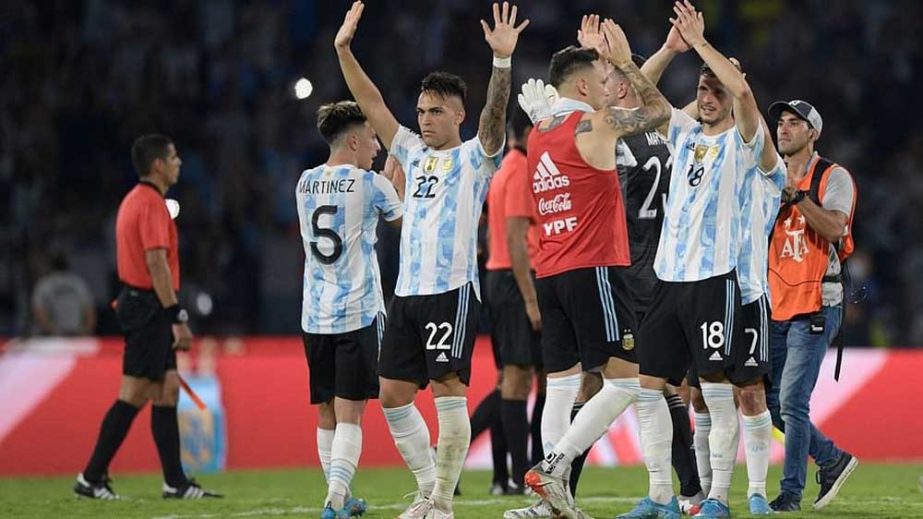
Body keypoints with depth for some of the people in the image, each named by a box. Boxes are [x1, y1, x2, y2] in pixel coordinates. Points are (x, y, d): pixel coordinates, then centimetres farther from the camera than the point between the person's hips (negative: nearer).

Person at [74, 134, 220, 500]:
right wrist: (177, 317, -23)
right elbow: (156, 263, -22)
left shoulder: (135, 199, 16)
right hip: (149, 307, -10)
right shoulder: (152, 203, -15)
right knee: (134, 395, -7)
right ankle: (91, 478, -4)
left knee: (167, 391, 9)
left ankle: (175, 482, 9)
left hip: (138, 302, 10)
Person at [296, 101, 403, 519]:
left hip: (315, 315, 5)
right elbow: (405, 218, 12)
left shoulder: (305, 183, 9)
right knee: (350, 413, -7)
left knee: (327, 413, 12)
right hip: (358, 312, -5)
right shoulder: (370, 184, -7)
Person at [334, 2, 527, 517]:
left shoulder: (474, 158, 1)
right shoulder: (414, 154, 18)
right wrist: (344, 50, 10)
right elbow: (372, 102, 17)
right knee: (393, 393, 5)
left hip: (452, 290, -7)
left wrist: (502, 60, -31)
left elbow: (495, 116, -16)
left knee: (449, 390, -11)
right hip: (408, 291, 7)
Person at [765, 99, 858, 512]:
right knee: (770, 402, 7)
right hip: (776, 306, 7)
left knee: (792, 403, -13)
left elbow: (834, 229, -20)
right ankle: (832, 460, 23)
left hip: (815, 306, -7)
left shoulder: (833, 177, -4)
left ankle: (791, 492, -5)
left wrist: (797, 194, -23)